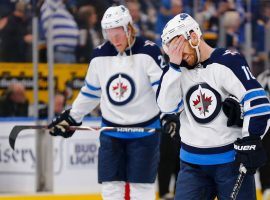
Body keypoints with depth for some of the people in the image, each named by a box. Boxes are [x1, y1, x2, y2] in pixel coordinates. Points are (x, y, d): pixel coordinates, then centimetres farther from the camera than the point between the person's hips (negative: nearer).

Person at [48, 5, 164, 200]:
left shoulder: (148, 52, -12)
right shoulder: (100, 56, 3)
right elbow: (90, 92, 16)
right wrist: (71, 118, 18)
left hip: (144, 131, -4)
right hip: (111, 132, 4)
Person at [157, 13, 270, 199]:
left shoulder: (228, 62, -11)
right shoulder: (180, 70, 10)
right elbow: (167, 106, -2)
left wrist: (251, 142, -20)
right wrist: (174, 66, -9)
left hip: (231, 160, -5)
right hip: (193, 163, 5)